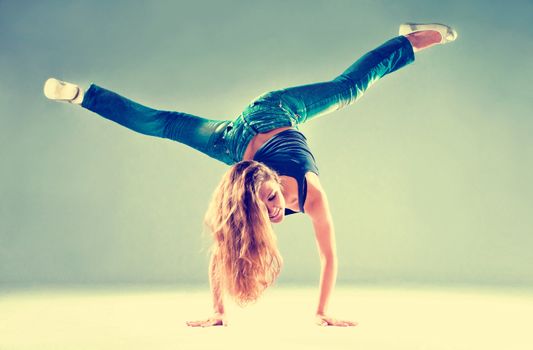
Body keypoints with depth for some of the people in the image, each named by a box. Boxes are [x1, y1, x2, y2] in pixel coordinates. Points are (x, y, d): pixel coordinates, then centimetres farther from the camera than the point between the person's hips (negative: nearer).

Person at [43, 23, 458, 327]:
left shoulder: (311, 190, -37)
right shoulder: (243, 201, -36)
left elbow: (329, 256, -28)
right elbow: (219, 257, -25)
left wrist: (322, 311, -22)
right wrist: (218, 313, -19)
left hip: (278, 111, 1)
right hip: (237, 139, -1)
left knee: (350, 86, 12)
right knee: (161, 124, 11)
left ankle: (413, 37, 29)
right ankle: (81, 94, 24)